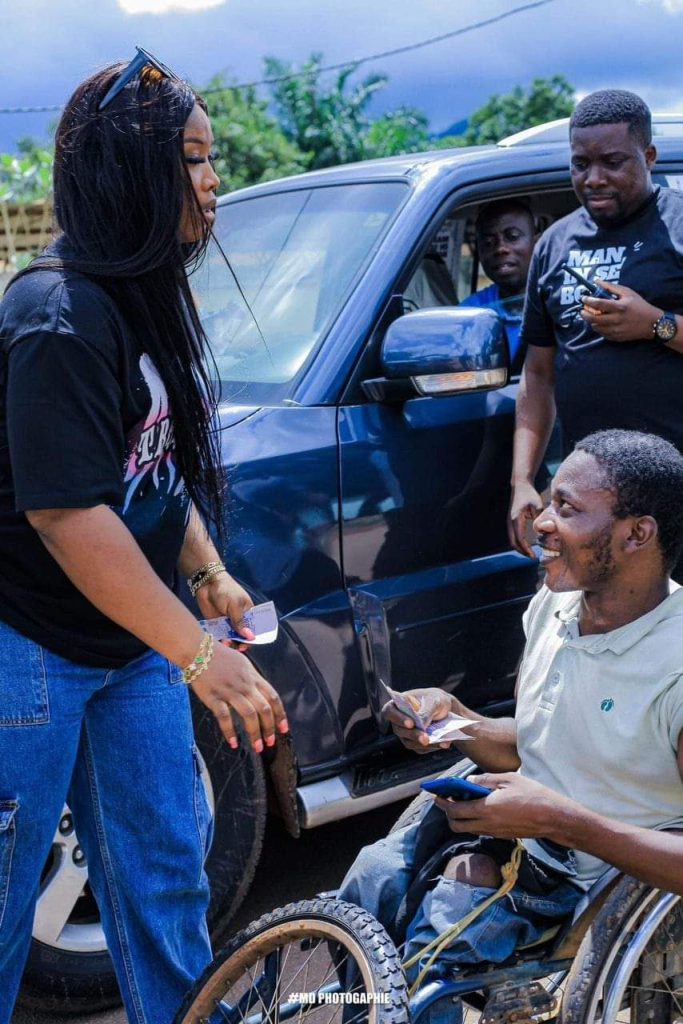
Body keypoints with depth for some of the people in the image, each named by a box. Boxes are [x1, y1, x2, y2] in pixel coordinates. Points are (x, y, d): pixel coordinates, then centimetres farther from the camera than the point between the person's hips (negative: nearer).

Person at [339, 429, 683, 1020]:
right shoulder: (554, 605, 2)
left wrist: (561, 819, -29)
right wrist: (454, 720, -4)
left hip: (597, 874, -7)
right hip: (512, 826, 7)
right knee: (369, 879, -10)